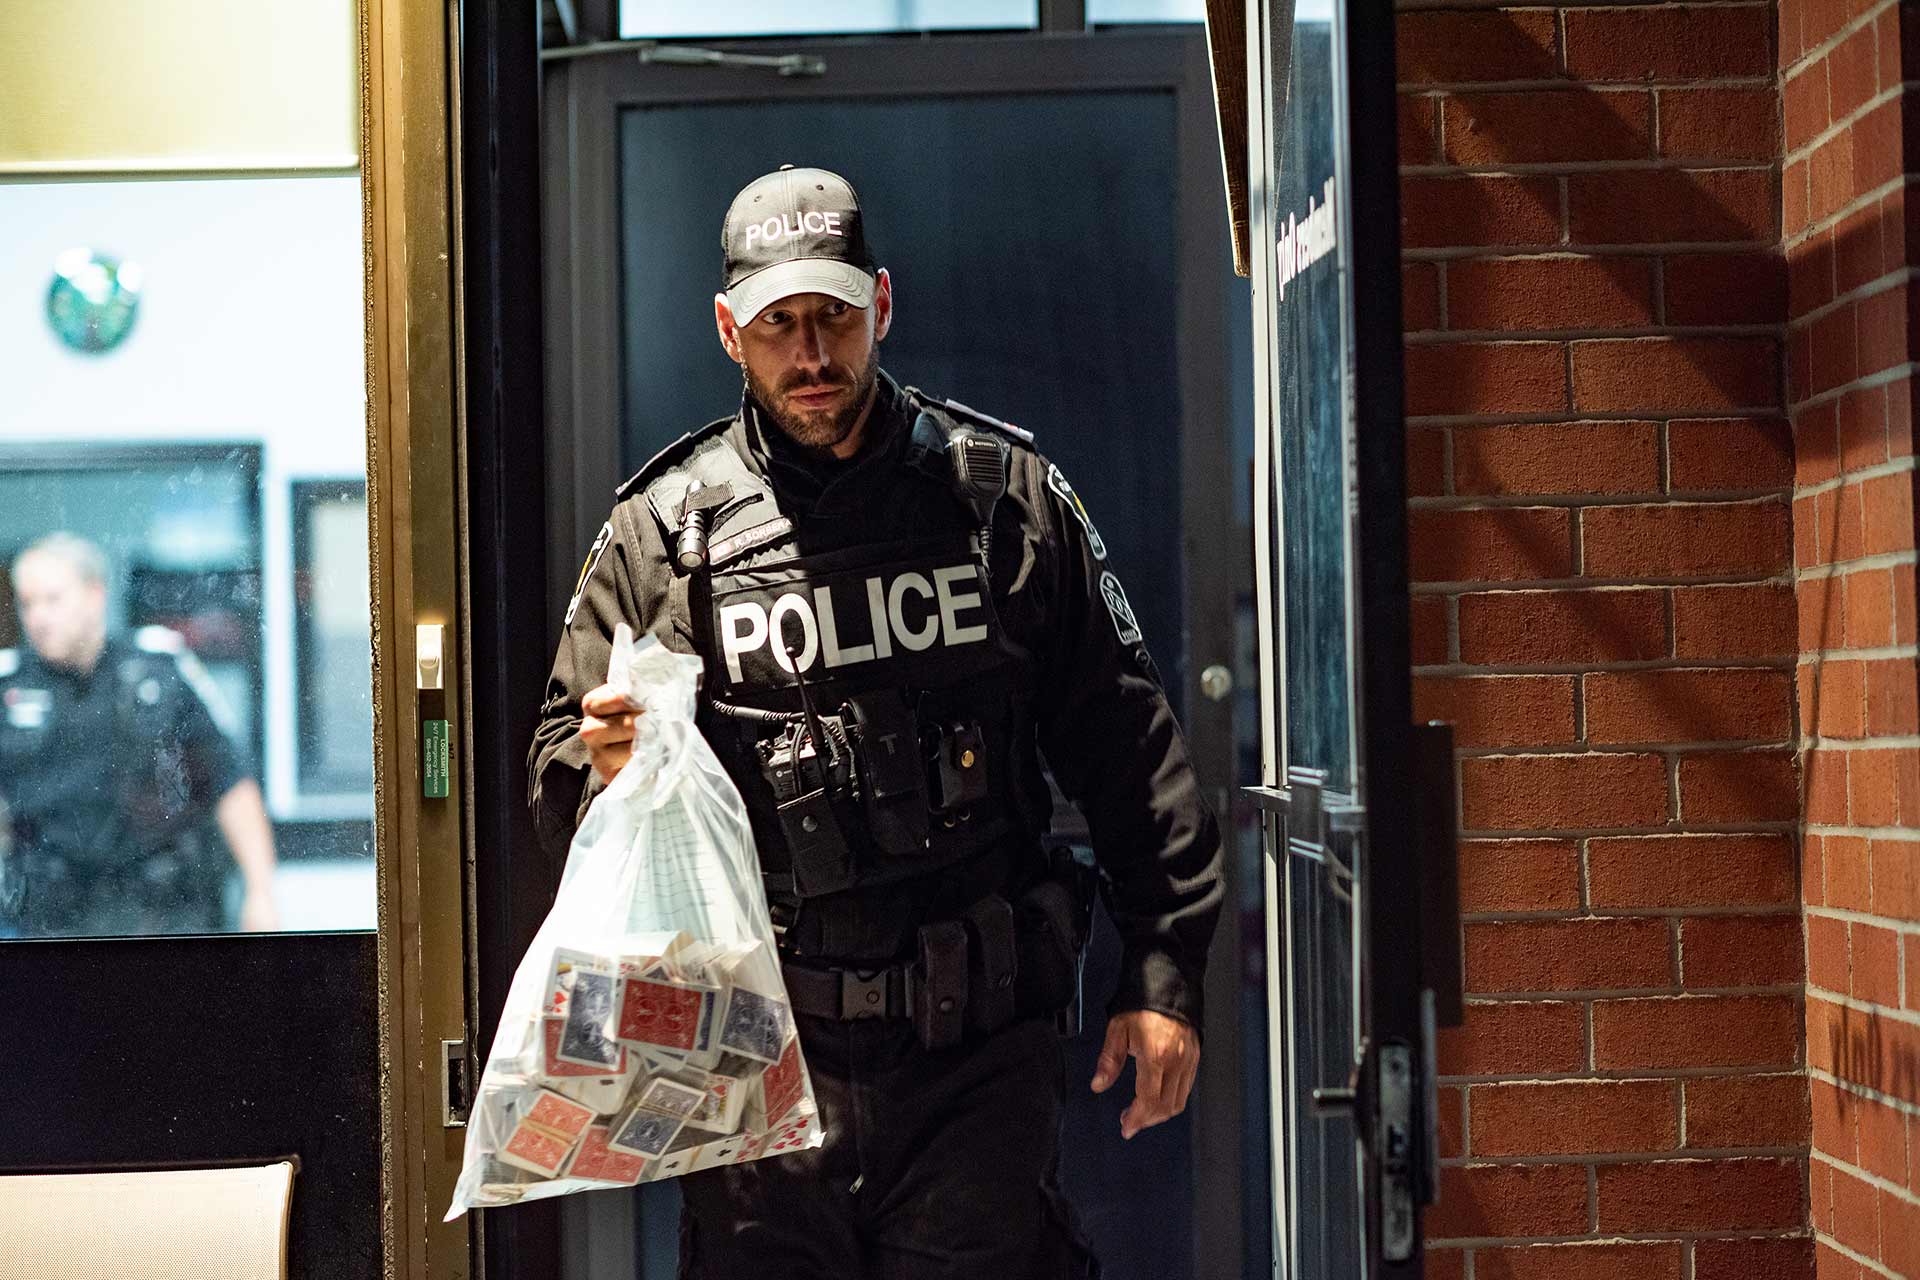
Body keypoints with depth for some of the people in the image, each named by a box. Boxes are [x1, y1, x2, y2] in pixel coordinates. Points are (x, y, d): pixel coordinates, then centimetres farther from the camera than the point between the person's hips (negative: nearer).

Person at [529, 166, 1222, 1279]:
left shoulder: (1006, 498, 6)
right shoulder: (661, 531, 5)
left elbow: (1124, 743, 8)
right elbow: (561, 775, 10)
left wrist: (1163, 974, 4)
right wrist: (607, 767, -14)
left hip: (979, 1060, 0)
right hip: (757, 1067, 1)